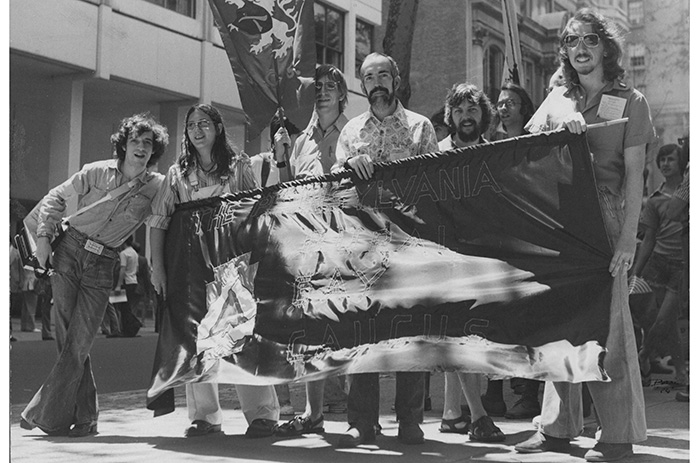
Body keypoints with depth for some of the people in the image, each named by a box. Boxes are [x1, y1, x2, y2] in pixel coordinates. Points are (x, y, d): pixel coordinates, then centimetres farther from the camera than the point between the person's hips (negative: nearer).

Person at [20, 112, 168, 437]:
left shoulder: (157, 186, 0)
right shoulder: (96, 172, 1)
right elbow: (56, 198, 8)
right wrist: (44, 236, 0)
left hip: (102, 267, 0)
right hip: (68, 252, 0)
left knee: (78, 344, -8)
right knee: (68, 341, -2)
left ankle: (45, 415, 3)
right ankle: (85, 417, 9)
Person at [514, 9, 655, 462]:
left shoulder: (630, 102, 3)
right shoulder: (558, 99, 15)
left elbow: (634, 176, -3)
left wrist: (628, 236, -12)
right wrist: (561, 131, -14)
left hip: (603, 221, -4)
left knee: (606, 326, -5)